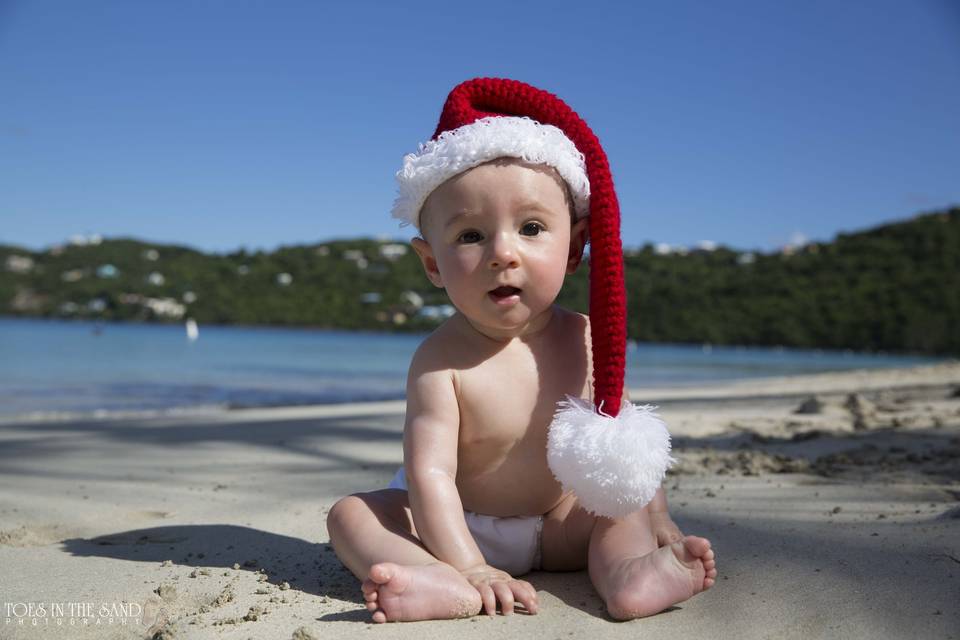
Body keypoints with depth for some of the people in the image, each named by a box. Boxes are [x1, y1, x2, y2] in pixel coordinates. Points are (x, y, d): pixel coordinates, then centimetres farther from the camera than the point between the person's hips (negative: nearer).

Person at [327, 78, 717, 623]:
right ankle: (446, 585, -47)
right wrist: (469, 569, -37)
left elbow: (628, 442, -3)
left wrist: (661, 528, -11)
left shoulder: (585, 340, -12)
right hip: (455, 525, -3)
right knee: (351, 513, -21)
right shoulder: (442, 360, -25)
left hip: (557, 523, 3)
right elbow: (430, 473, -30)